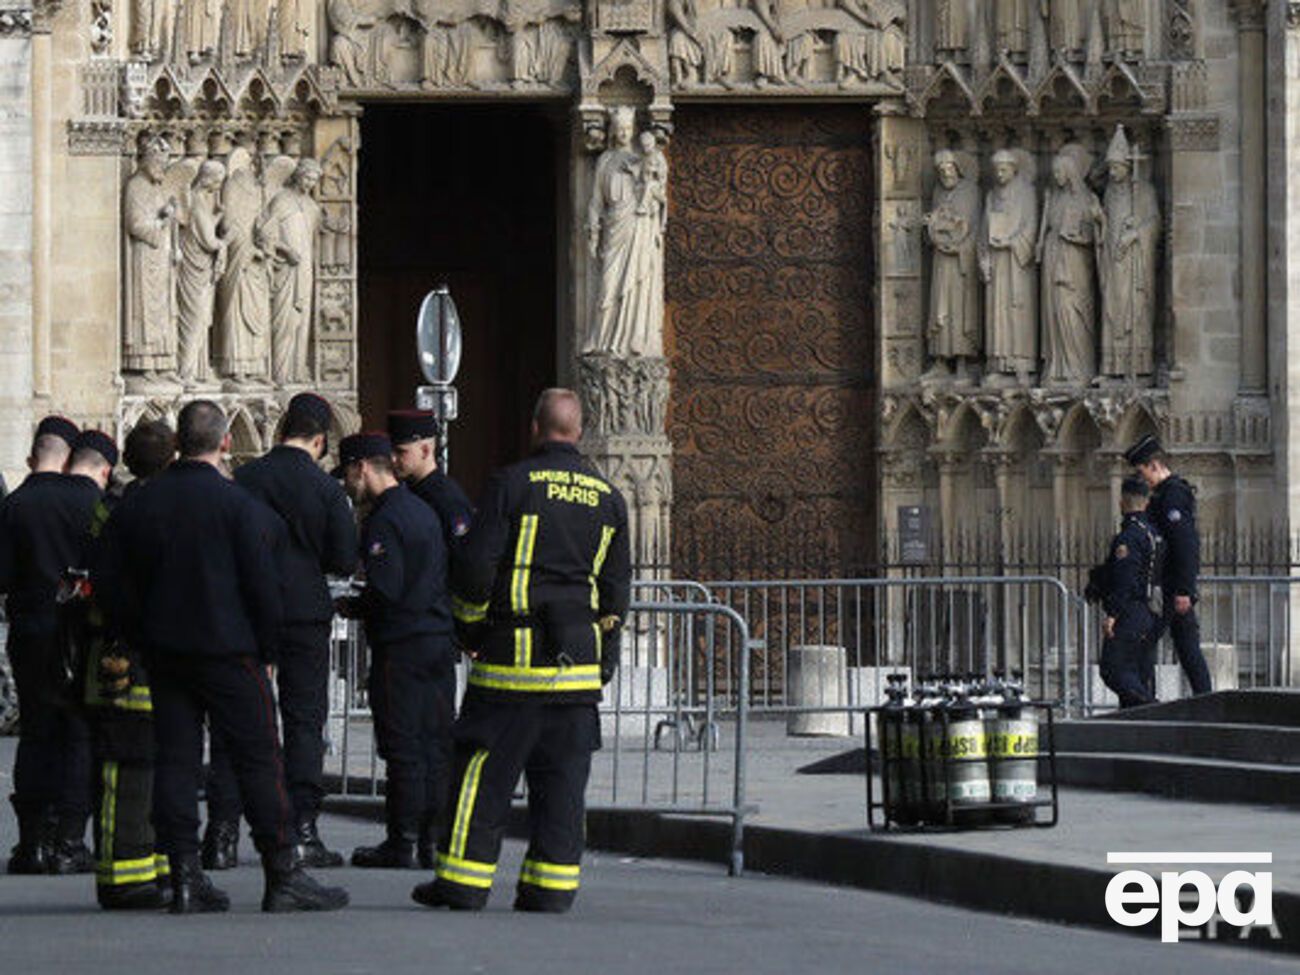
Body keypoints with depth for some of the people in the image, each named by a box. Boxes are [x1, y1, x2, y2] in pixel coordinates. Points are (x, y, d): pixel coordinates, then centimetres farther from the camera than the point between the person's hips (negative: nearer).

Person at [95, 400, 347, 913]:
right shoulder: (238, 504, -10)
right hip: (228, 650, -5)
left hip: (164, 652, 5)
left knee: (175, 759, 6)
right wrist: (267, 648, 0)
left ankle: (185, 877, 3)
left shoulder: (138, 504, 5)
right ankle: (283, 875, -3)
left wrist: (140, 643, 15)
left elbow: (118, 583, 8)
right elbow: (262, 583, -10)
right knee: (258, 760, -2)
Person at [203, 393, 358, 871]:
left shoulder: (244, 480, -2)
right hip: (306, 614, -1)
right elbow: (345, 562, -5)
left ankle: (222, 833, 1)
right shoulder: (326, 489, -5)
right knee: (304, 723, 5)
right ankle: (302, 832, -1)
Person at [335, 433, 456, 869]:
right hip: (439, 640, 9)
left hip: (401, 648, -9)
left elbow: (385, 591, -20)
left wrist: (351, 607, -2)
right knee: (437, 744, 8)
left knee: (404, 749, -5)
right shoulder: (423, 510, 16)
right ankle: (434, 840, 10)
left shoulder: (384, 520, -13)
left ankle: (402, 844, -2)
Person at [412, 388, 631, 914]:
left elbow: (475, 567, -8)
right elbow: (616, 587, 12)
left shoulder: (511, 484, -6)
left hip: (512, 652, -4)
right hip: (578, 663, 4)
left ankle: (464, 881, 1)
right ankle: (551, 884, 5)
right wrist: (604, 653, 19)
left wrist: (470, 627, 7)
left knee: (483, 770, 0)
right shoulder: (608, 498, 9)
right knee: (562, 775, 6)